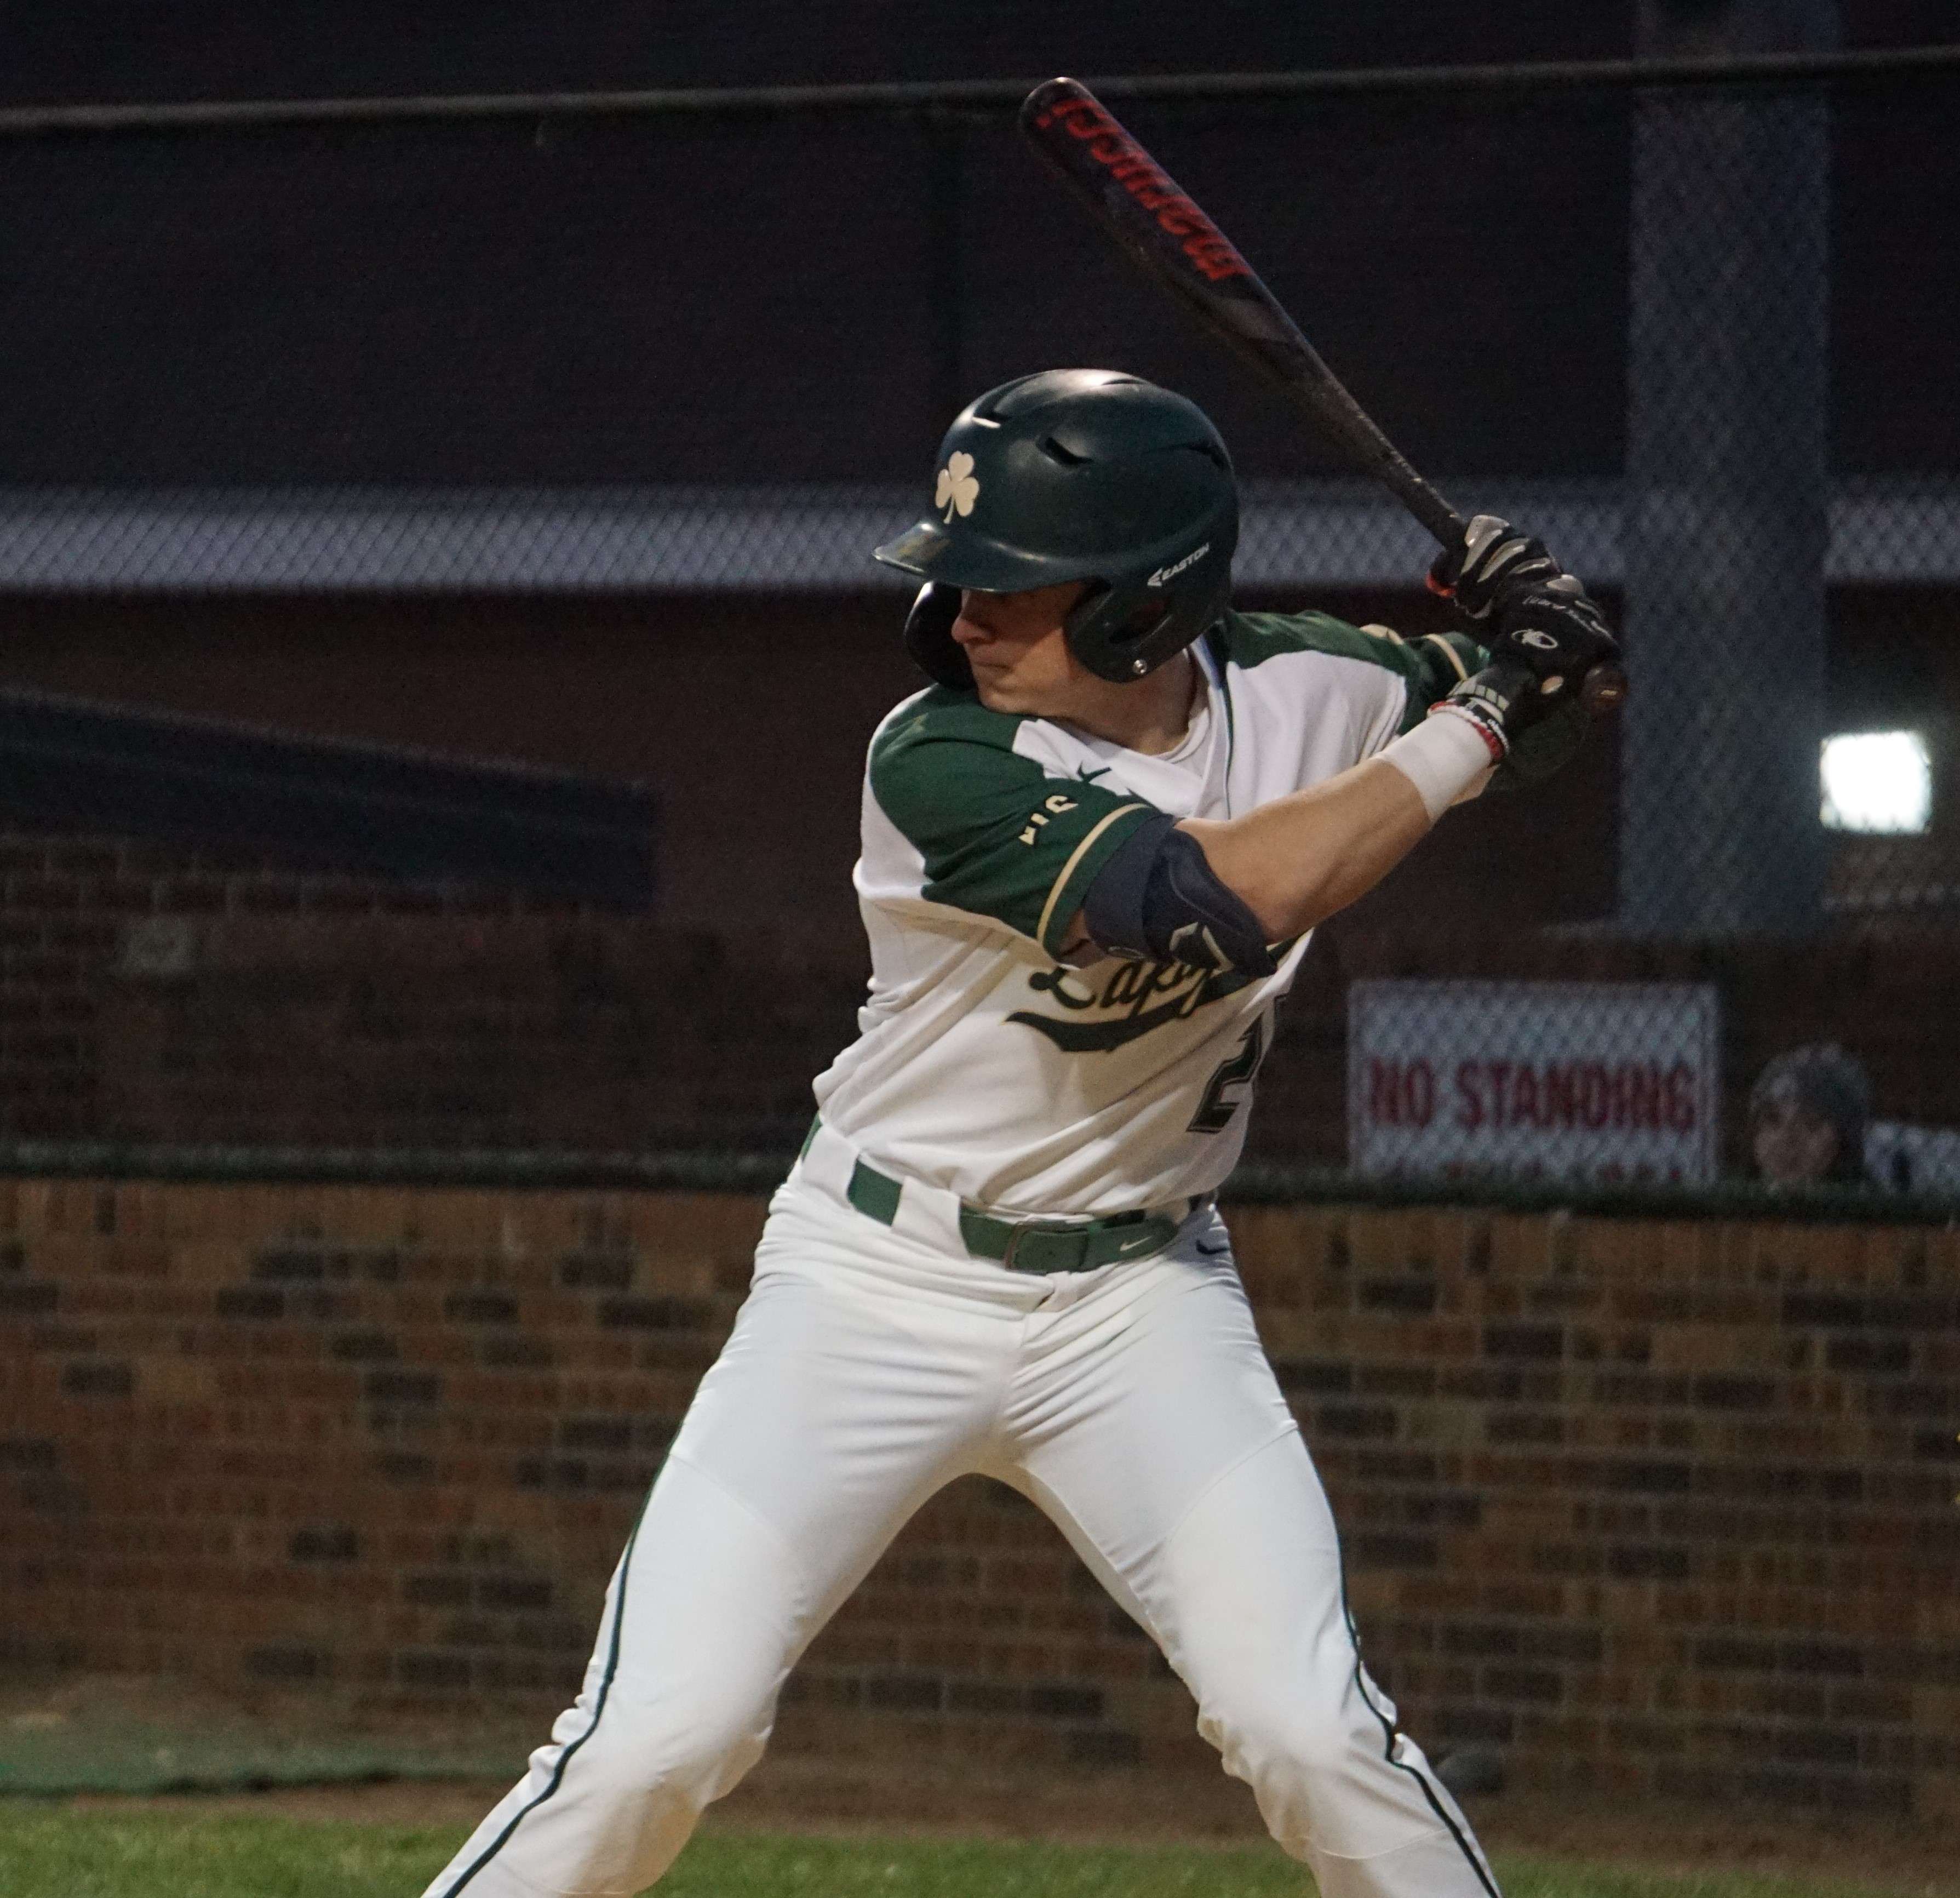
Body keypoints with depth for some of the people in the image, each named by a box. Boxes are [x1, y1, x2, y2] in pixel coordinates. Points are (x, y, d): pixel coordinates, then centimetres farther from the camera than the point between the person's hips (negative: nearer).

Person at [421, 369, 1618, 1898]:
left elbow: (1538, 725, 13)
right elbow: (1199, 898, -33)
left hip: (1140, 1299, 3)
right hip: (879, 1292, -3)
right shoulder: (941, 763, -21)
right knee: (656, 1743, -11)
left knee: (1310, 1728, -14)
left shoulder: (1290, 690, -5)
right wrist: (1470, 733, -27)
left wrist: (1531, 633, -12)